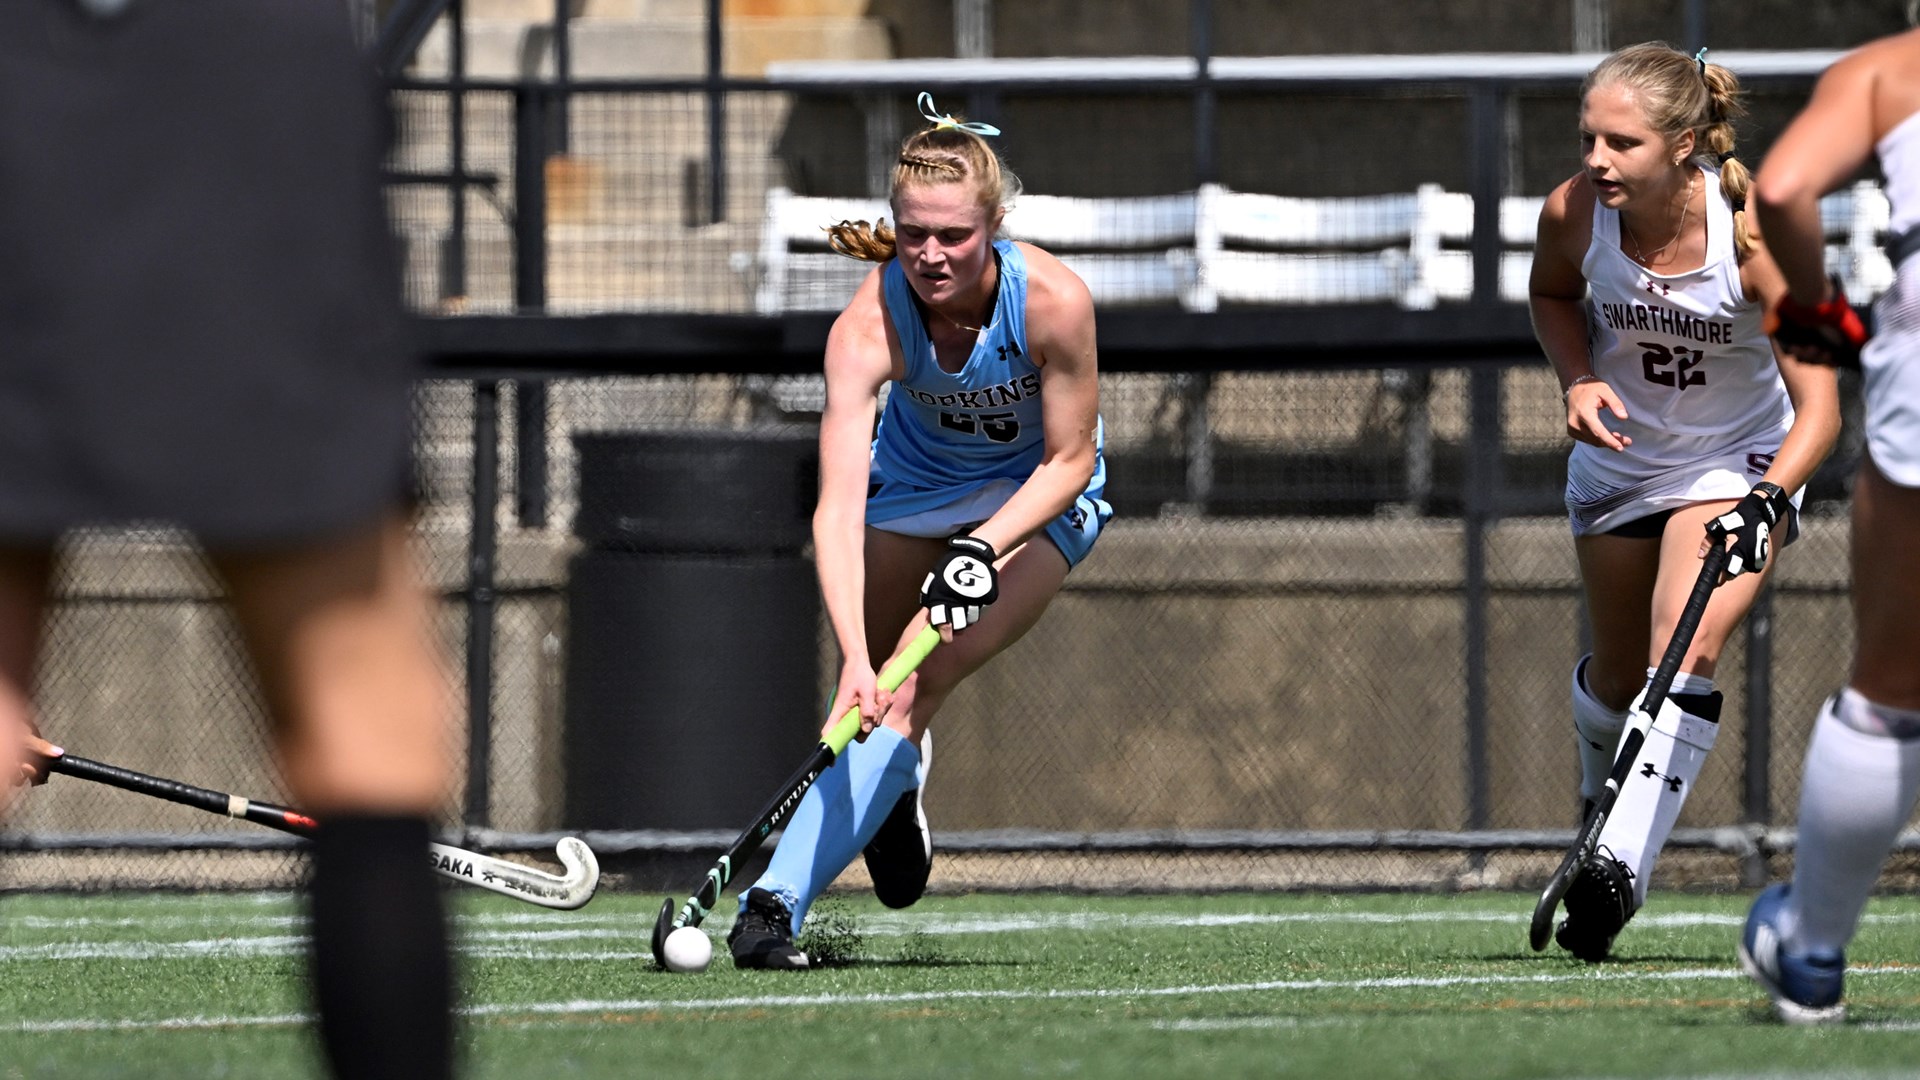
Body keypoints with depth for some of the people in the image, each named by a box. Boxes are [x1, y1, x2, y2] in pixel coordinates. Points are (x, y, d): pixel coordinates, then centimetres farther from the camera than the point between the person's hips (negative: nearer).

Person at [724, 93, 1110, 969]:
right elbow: (838, 505, -42)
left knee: (911, 689, -21)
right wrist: (855, 658, -54)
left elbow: (1070, 459, -19)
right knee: (872, 692, 14)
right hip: (912, 485, 2)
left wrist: (983, 549, -34)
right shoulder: (869, 324, -34)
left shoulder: (1053, 302, -34)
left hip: (1037, 500, -2)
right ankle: (894, 805, 51)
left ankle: (780, 896, -26)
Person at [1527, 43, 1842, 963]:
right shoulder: (1573, 215, -22)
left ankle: (1620, 867, -29)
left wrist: (1765, 501, -46)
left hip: (1740, 462, -3)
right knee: (1619, 676, 15)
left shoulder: (1756, 234, -31)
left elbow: (1818, 406, -30)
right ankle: (1602, 783, 49)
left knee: (1686, 657, -24)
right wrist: (1580, 379, -14)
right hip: (1619, 460, 4)